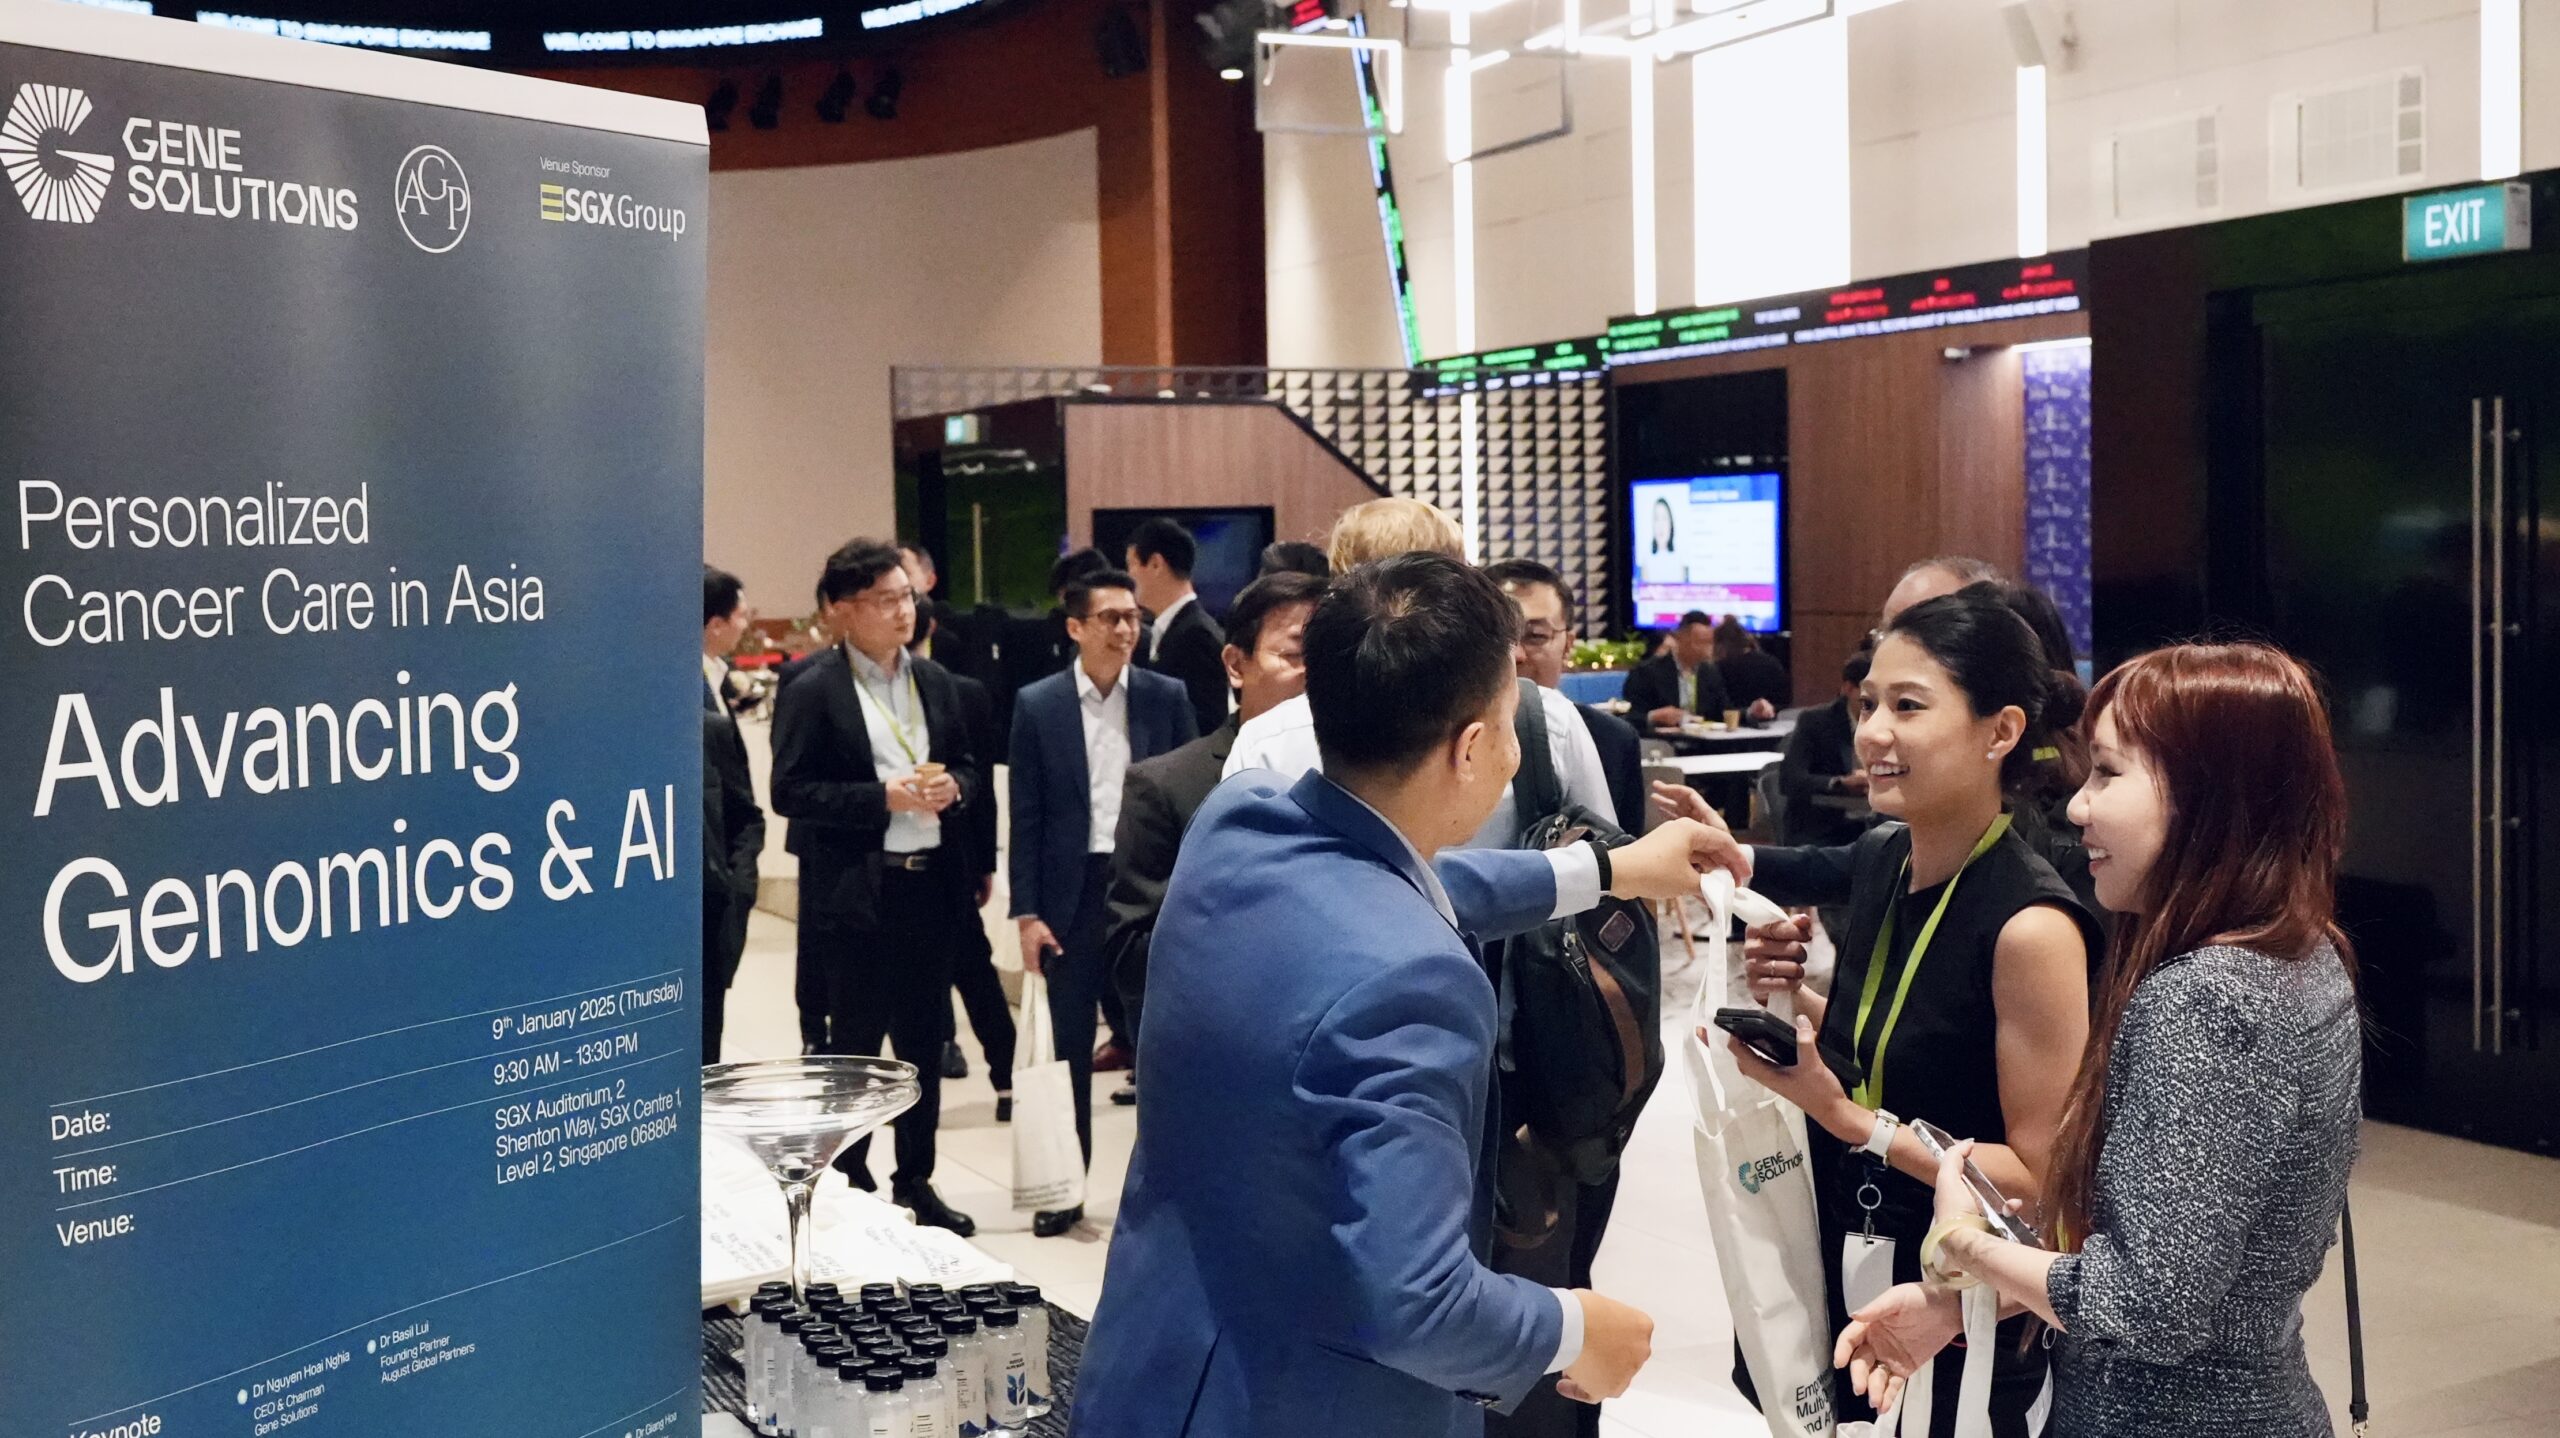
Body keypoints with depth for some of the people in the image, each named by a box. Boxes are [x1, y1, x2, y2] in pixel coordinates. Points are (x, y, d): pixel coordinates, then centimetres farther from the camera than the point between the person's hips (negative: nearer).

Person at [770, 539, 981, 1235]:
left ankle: (916, 1182, 24)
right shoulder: (811, 692, -7)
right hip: (857, 893, -5)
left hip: (931, 885, 6)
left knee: (925, 1041, 12)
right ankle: (847, 1185, 18)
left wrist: (954, 787, -6)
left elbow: (970, 767, 16)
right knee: (854, 1045, 4)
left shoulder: (934, 681, 10)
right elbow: (790, 791, -12)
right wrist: (883, 797, -19)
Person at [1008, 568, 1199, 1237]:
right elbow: (1025, 816, 0)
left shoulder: (1167, 698, 1)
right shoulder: (1038, 705, 0)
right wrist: (1027, 913, -4)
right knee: (1071, 1047, 8)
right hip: (1073, 893, 0)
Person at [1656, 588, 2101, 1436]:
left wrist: (1853, 1121, -24)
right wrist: (1797, 1002, -7)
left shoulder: (2030, 926, -23)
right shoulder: (1879, 861, -2)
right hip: (1846, 1275, 7)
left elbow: (2043, 1179, -19)